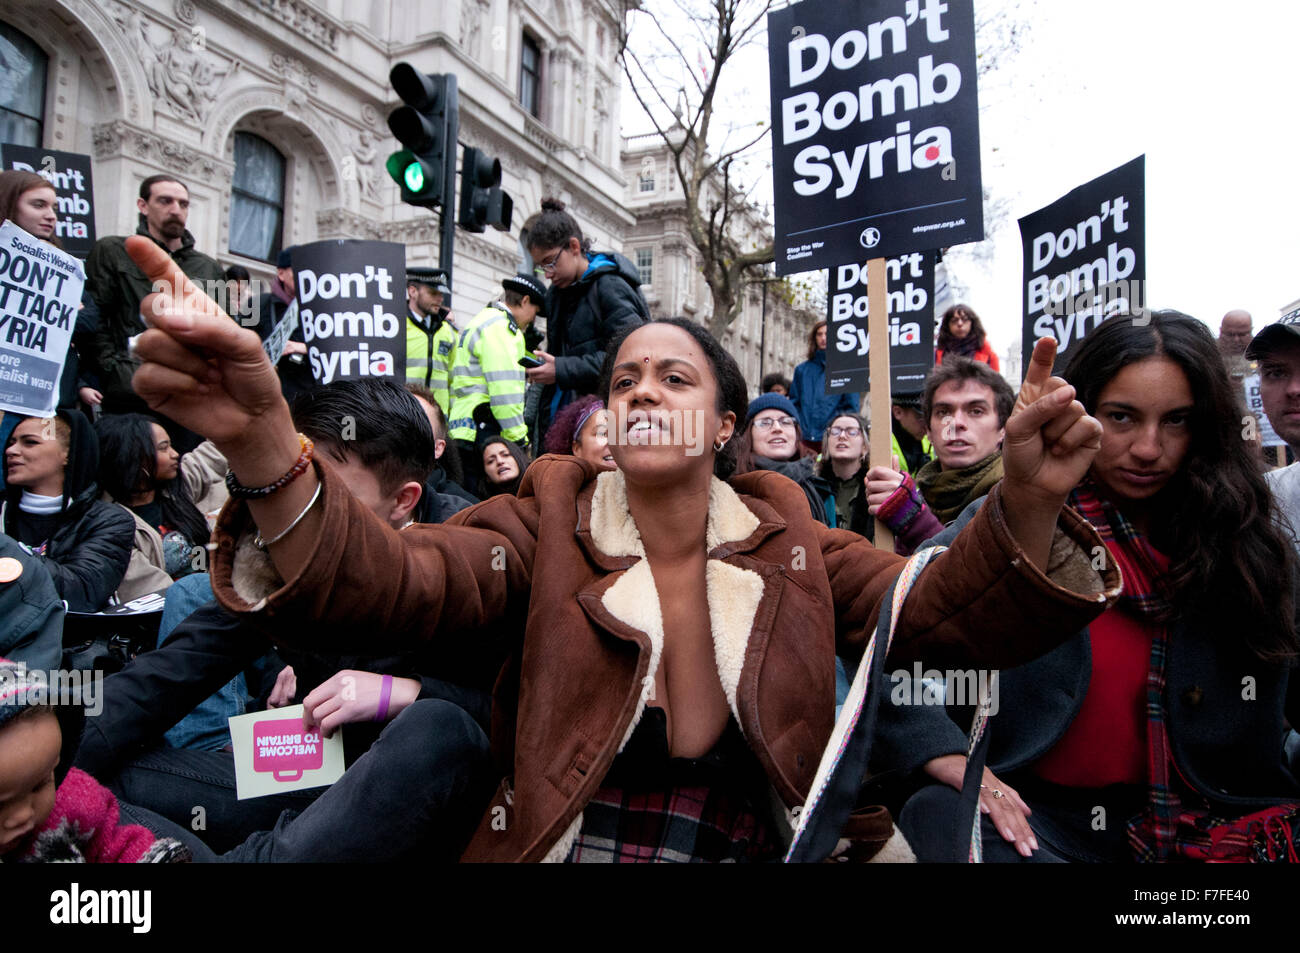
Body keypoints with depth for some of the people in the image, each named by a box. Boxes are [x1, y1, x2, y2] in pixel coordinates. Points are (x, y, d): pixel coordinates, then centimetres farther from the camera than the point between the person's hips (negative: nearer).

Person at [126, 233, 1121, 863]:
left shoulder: (782, 536, 3)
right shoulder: (551, 522, -3)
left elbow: (940, 615, -6)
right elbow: (395, 580, -19)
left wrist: (1026, 503, -25)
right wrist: (262, 443, -36)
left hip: (758, 847, 2)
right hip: (556, 848, -1)